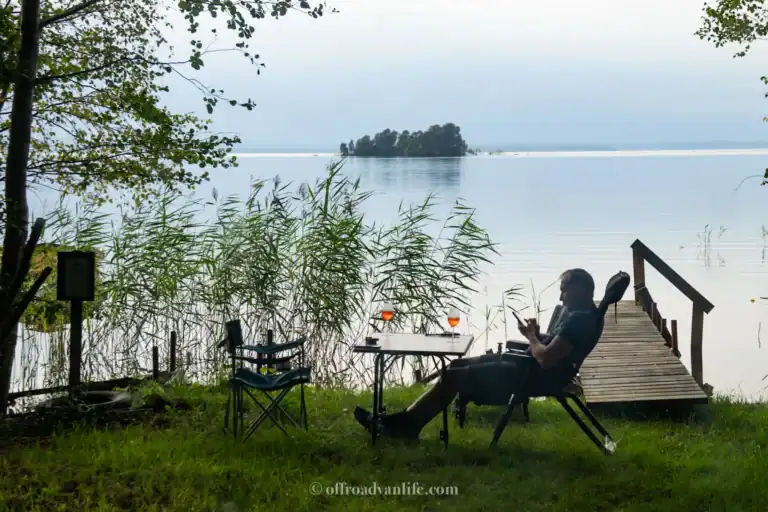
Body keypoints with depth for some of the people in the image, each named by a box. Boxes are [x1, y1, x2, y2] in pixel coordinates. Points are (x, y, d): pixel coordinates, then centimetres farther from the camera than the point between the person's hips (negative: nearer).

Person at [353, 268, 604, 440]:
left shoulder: (583, 319, -21)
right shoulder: (575, 312, 13)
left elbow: (547, 358, -28)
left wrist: (531, 338, -9)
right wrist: (537, 335, 3)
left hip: (537, 375, -11)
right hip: (528, 364, 11)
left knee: (452, 376, -8)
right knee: (457, 365, 8)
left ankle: (405, 423, 4)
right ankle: (406, 421, 7)